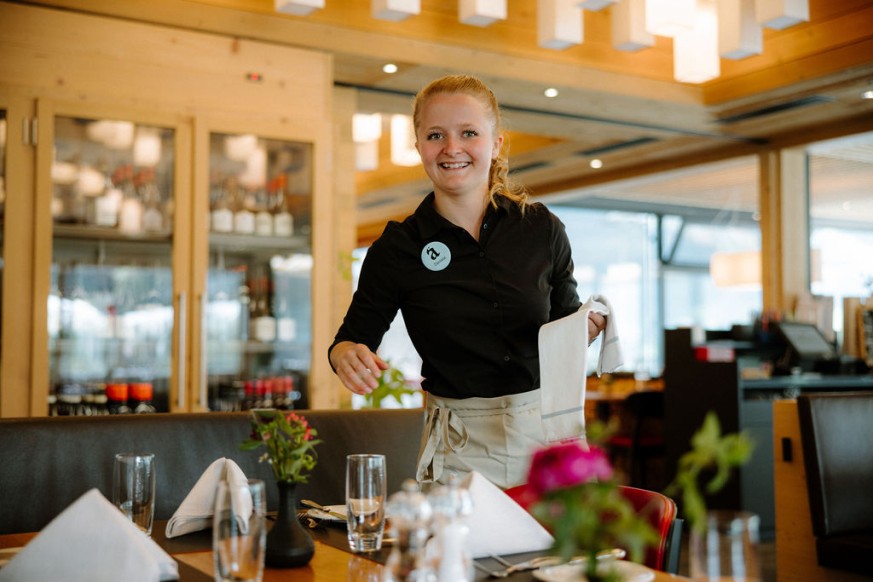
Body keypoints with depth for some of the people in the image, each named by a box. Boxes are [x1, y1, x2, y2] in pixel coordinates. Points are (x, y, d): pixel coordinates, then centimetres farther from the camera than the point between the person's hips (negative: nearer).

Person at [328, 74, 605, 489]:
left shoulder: (542, 229, 1)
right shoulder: (397, 248, -3)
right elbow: (355, 334, 4)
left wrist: (587, 329, -8)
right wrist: (346, 355, -18)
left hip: (546, 429, 2)